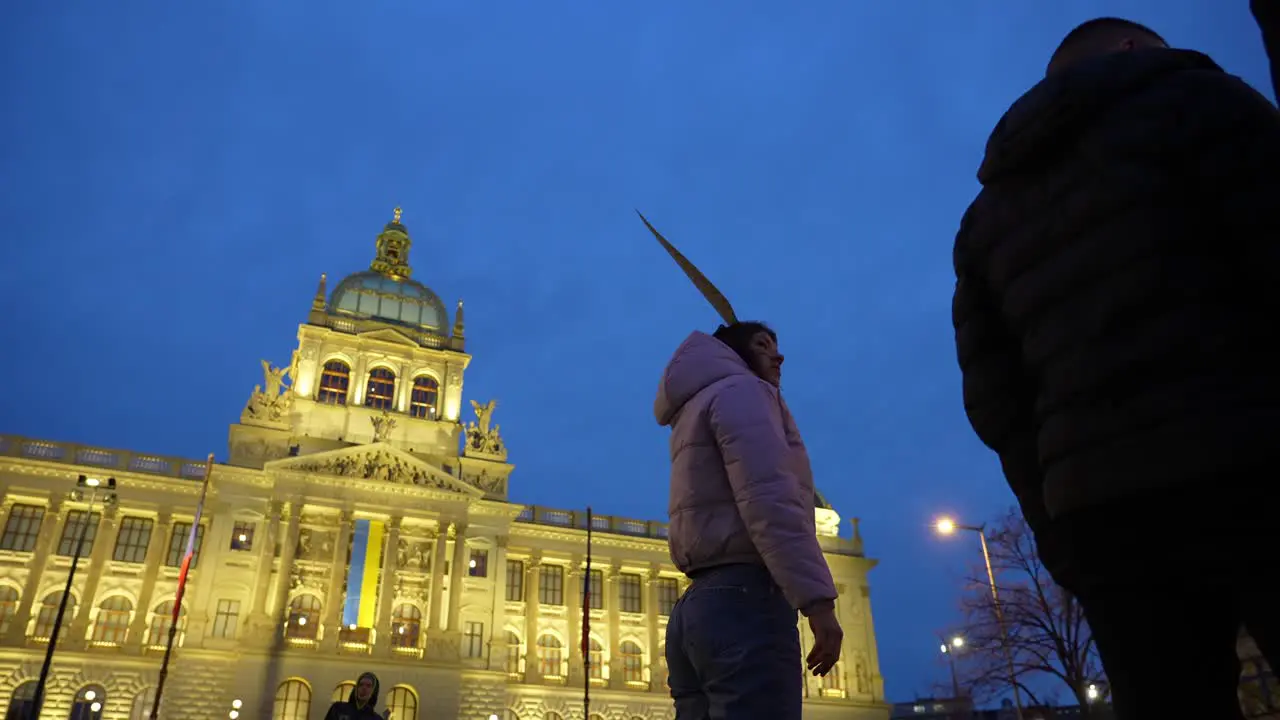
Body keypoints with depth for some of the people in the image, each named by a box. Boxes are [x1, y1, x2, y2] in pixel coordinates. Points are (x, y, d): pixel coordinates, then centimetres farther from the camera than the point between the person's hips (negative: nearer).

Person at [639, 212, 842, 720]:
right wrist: (818, 600, -19)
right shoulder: (738, 389, 2)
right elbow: (768, 498, -13)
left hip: (698, 605, 10)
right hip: (744, 597, -10)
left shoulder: (699, 408, 30)